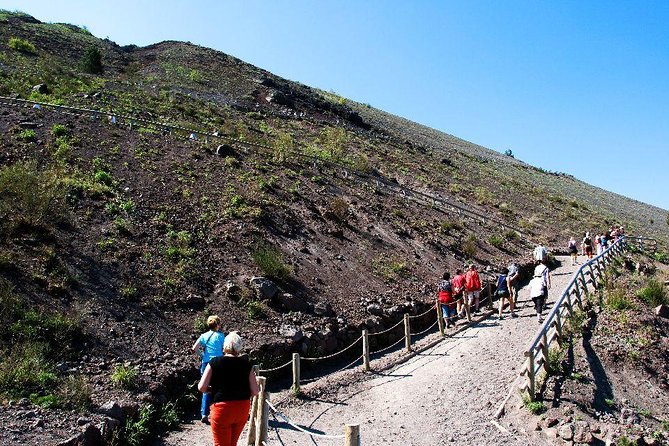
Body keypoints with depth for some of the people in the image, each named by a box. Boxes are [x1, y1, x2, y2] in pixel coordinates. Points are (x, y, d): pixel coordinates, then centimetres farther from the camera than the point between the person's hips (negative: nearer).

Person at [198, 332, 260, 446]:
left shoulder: (214, 362, -8)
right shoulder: (246, 364, -3)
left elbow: (201, 387, -10)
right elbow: (255, 391, -4)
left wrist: (212, 391, 11)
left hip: (222, 409, -3)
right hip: (243, 409, 3)